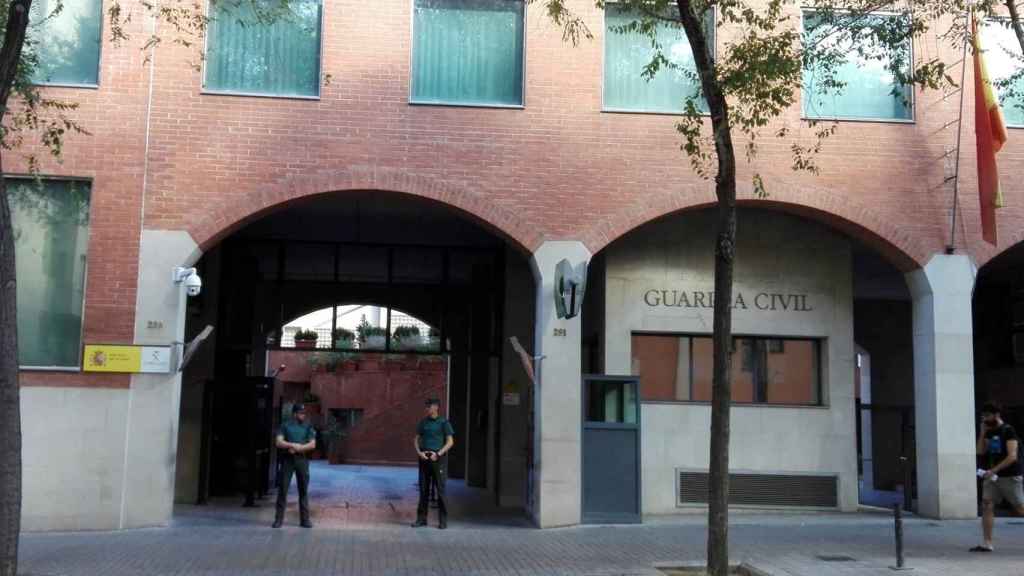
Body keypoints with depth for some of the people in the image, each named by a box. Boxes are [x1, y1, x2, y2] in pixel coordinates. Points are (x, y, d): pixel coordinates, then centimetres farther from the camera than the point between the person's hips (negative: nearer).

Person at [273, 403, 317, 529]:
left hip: (302, 459, 1)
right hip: (287, 460, -1)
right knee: (283, 489, -2)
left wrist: (297, 449, -10)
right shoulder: (285, 426, 7)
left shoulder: (308, 427, 10)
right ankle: (279, 519, 4)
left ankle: (305, 519, 9)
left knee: (303, 490, 3)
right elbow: (279, 442, -4)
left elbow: (312, 444, 0)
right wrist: (293, 445, -13)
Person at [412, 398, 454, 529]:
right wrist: (419, 452, -5)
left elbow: (450, 441, -6)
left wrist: (438, 454, -16)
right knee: (423, 489, 6)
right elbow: (416, 439, 13)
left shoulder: (444, 423, -2)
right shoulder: (423, 422, 10)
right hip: (424, 458, 4)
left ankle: (443, 520, 2)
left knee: (440, 489, -4)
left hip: (438, 458, -4)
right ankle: (421, 518, 13)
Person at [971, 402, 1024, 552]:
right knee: (987, 506, -4)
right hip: (992, 476, 7)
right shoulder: (989, 433, 12)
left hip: (1009, 476, -7)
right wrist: (982, 433, -1)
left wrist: (993, 470, -23)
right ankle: (986, 544, -4)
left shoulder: (1008, 430, -10)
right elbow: (980, 452, 8)